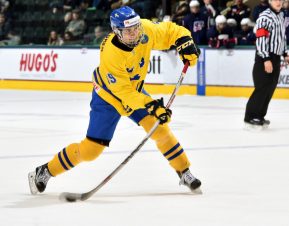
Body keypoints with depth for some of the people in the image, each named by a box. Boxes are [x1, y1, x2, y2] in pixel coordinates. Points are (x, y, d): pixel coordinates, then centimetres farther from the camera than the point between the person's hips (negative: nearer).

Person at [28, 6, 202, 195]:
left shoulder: (145, 30, -23)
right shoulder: (110, 54, -37)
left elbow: (170, 30, -5)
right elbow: (123, 90, -34)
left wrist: (185, 42, -24)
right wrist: (150, 106, -41)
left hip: (135, 90, 5)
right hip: (108, 96, -5)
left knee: (160, 129, -11)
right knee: (91, 149, -5)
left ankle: (184, 172, 5)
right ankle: (45, 171, 11)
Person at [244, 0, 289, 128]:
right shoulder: (264, 17, -15)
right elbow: (260, 39, -21)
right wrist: (266, 60, -25)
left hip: (276, 58, 9)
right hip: (264, 58, -9)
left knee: (270, 89, 8)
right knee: (262, 88, -11)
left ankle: (259, 116, 16)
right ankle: (250, 118, -7)